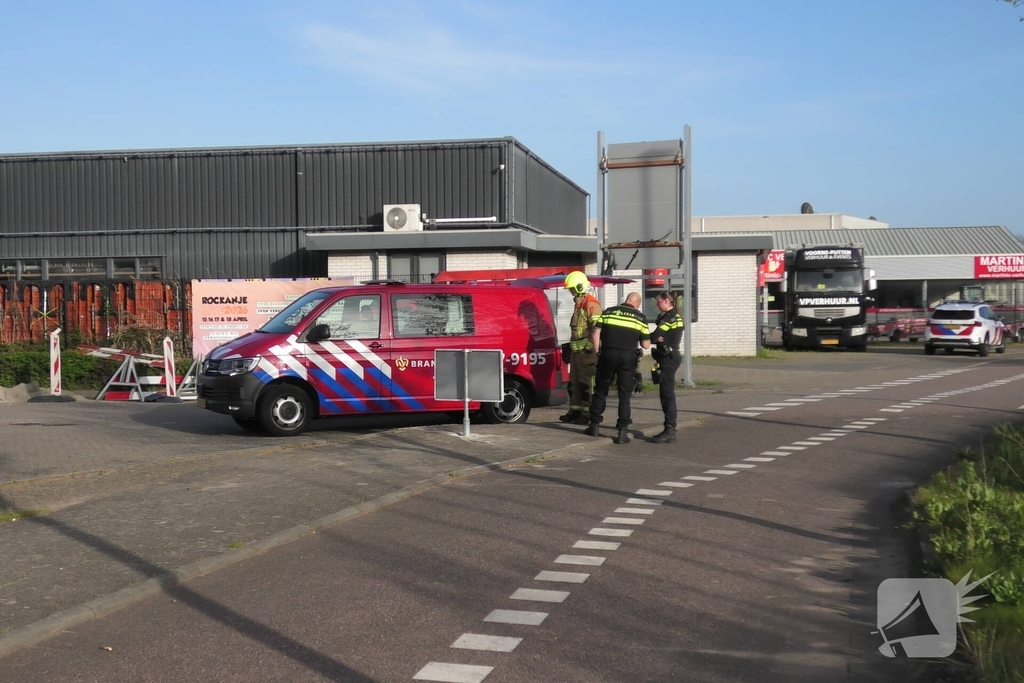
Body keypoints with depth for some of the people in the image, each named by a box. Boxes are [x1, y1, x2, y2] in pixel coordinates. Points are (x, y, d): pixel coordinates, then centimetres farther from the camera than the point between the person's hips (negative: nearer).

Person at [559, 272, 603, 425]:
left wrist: (592, 349, -24)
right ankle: (575, 411, 20)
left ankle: (588, 414, -4)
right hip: (576, 349, 10)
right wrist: (571, 346, 26)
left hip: (587, 351, -10)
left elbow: (597, 329, -21)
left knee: (587, 383, -7)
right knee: (574, 381, 13)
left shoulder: (591, 304, -14)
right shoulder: (578, 304, 18)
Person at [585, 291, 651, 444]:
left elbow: (595, 334, 2)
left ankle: (595, 426, 19)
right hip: (628, 357, -1)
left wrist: (597, 352, 11)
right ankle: (622, 432, 1)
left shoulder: (608, 312, 7)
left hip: (607, 355, 1)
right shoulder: (640, 318, 5)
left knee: (600, 391, 15)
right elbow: (646, 345, 4)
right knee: (624, 395, 4)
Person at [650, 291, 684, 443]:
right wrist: (658, 339, -11)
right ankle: (669, 430, 16)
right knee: (665, 394, 12)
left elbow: (654, 336, -19)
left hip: (668, 358, -10)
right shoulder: (670, 316, 17)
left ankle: (670, 431, -10)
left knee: (667, 394, -9)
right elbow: (658, 336, 10)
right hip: (668, 357, 10)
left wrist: (656, 338, 1)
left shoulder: (670, 317, -14)